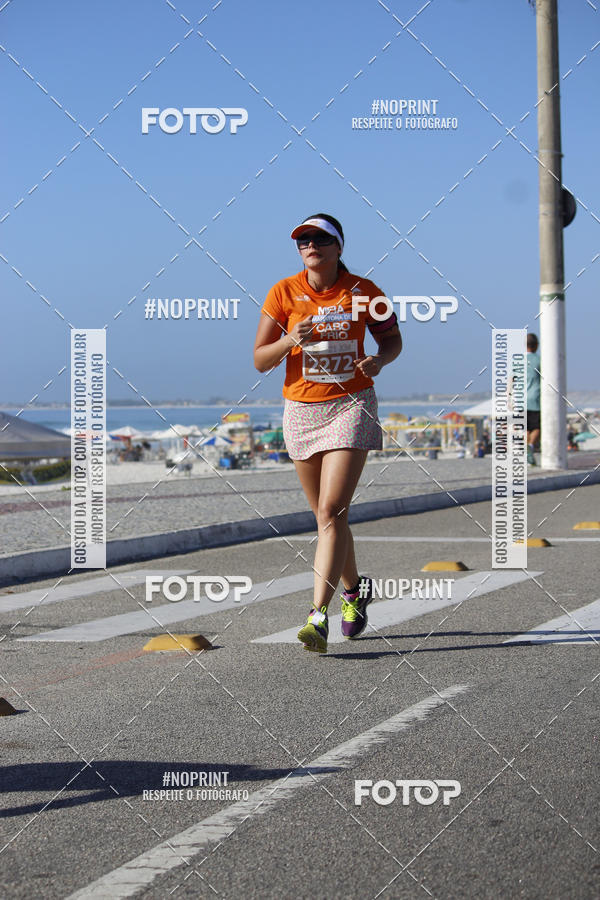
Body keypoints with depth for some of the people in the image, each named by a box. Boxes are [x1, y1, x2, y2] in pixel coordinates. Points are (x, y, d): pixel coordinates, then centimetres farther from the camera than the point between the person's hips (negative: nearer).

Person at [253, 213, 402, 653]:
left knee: (332, 512, -16)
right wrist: (290, 340, -21)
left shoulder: (362, 290, -3)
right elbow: (260, 360, -2)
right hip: (302, 410, 3)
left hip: (352, 406, -3)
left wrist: (378, 360, -11)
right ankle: (354, 588, 37)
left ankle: (319, 616, -19)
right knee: (325, 514, 13)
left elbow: (392, 339, 11)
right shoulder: (284, 293, -1)